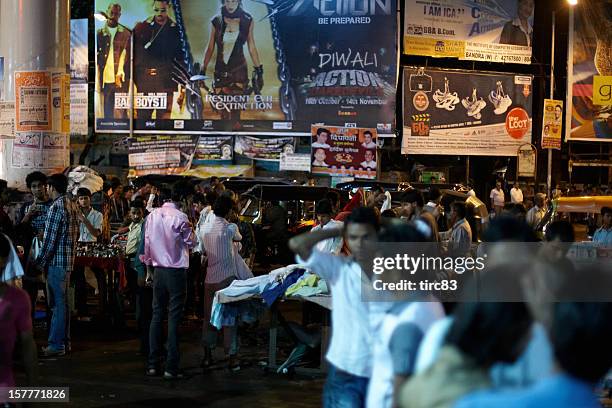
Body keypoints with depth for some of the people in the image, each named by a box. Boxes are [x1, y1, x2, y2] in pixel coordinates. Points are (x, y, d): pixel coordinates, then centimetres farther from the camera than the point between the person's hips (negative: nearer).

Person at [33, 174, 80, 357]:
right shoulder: (73, 206, 12)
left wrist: (39, 263, -10)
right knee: (62, 302, 15)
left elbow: (49, 240, -16)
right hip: (69, 260, 9)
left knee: (57, 303, -5)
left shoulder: (56, 207, -15)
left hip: (56, 261, -9)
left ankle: (56, 345, -1)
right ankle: (65, 341, 20)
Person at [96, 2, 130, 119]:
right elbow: (96, 56, 9)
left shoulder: (125, 34, 7)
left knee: (120, 112, -5)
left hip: (120, 80, -1)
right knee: (107, 112, 4)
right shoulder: (100, 34, 10)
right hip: (106, 79, 2)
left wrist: (121, 74, -6)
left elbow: (126, 55, 5)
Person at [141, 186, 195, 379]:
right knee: (174, 318, -2)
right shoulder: (180, 217, -12)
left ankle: (153, 364, 12)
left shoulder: (152, 216, 2)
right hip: (177, 270, -4)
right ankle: (171, 368, -3)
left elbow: (147, 242, 9)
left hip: (158, 270, 4)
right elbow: (190, 243, -3)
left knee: (157, 315, 11)